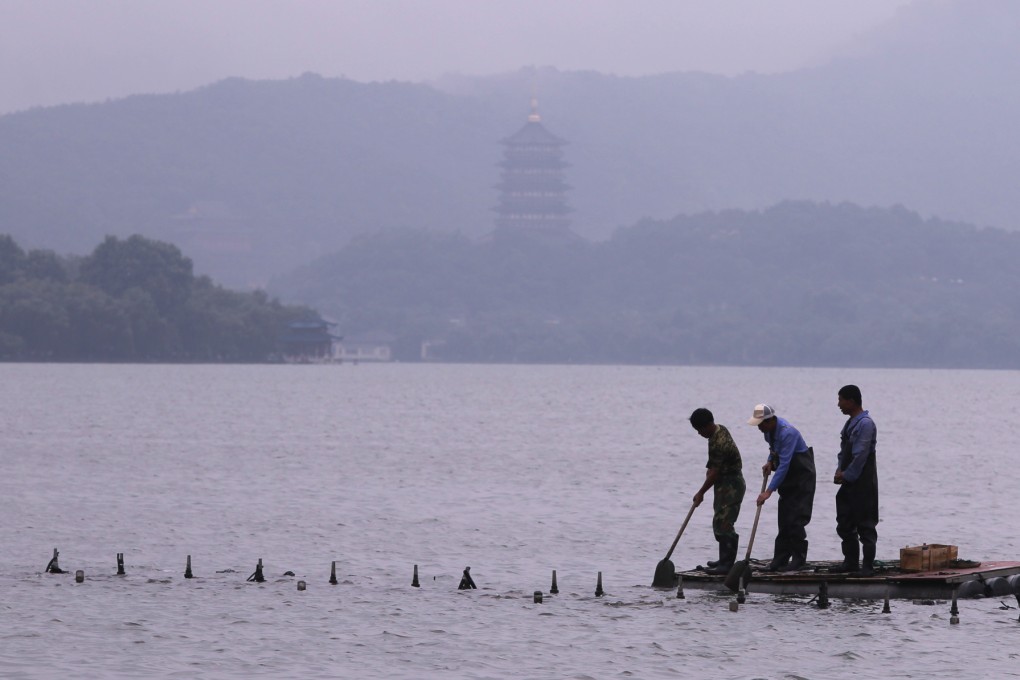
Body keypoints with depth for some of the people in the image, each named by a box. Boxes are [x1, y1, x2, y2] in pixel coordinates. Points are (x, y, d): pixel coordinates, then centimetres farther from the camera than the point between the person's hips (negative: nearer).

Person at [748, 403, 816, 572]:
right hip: (788, 478, 9)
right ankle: (780, 558, 8)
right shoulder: (769, 429, 0)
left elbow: (784, 465, -32)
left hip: (802, 477, -9)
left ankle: (798, 558, -5)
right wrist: (770, 461, 1)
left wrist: (769, 491, -34)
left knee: (795, 519, -11)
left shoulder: (787, 433, -29)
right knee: (784, 520, 7)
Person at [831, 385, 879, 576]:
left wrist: (846, 475, -13)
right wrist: (840, 471, 2)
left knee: (865, 525, -6)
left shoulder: (865, 424, -16)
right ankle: (851, 562, 22)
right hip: (849, 482, 10)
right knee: (845, 524, 14)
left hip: (863, 483, -10)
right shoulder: (851, 423, 14)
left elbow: (860, 455, -19)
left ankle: (868, 566, -4)